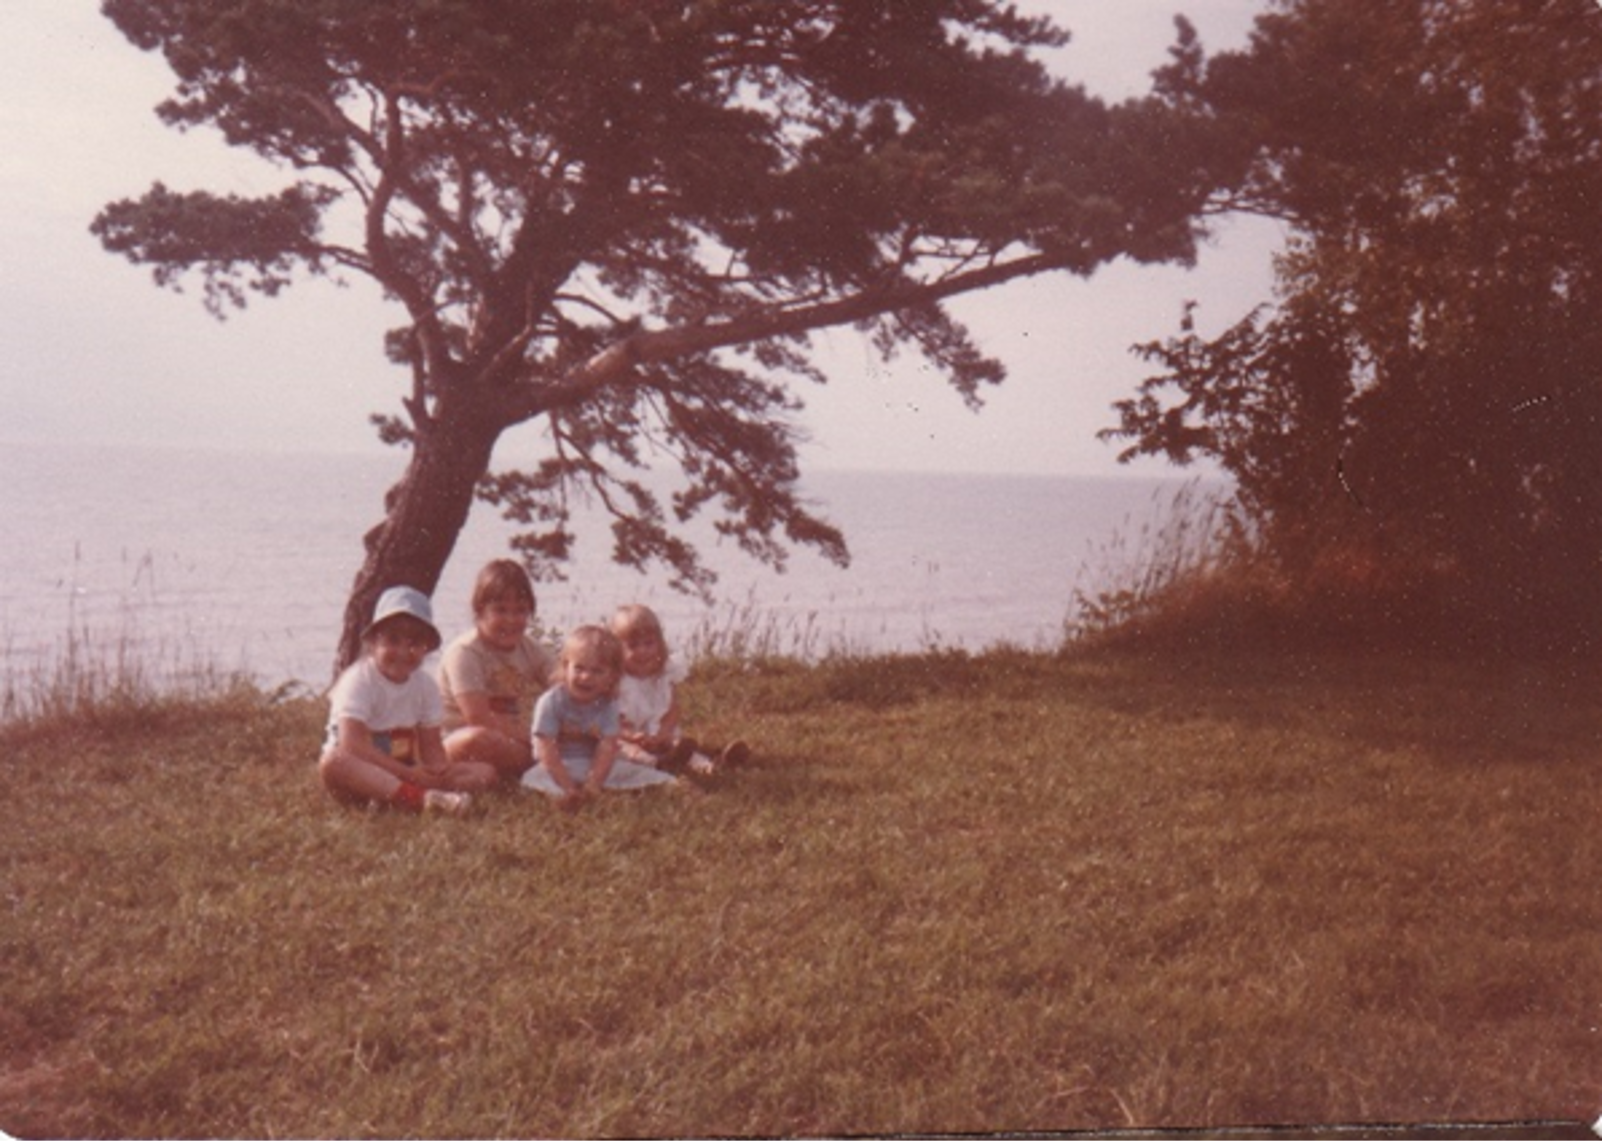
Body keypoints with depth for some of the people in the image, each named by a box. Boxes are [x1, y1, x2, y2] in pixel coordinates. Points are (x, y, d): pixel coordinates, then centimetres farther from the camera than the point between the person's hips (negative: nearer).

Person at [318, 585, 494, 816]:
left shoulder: (425, 686, 5)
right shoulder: (359, 680, -12)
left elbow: (431, 745, 3)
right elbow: (352, 746, -23)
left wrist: (439, 768, -23)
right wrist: (406, 773, -29)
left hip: (408, 772, 5)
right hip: (364, 774, -5)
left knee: (485, 772, -11)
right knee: (334, 762, -38)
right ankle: (422, 798, -54)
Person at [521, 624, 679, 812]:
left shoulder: (608, 705, -6)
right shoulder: (550, 703, -15)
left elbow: (607, 749, -14)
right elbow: (547, 751, -19)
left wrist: (593, 784, -29)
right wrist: (567, 787, -27)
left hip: (595, 767, 3)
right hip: (559, 768, -3)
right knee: (535, 778, -35)